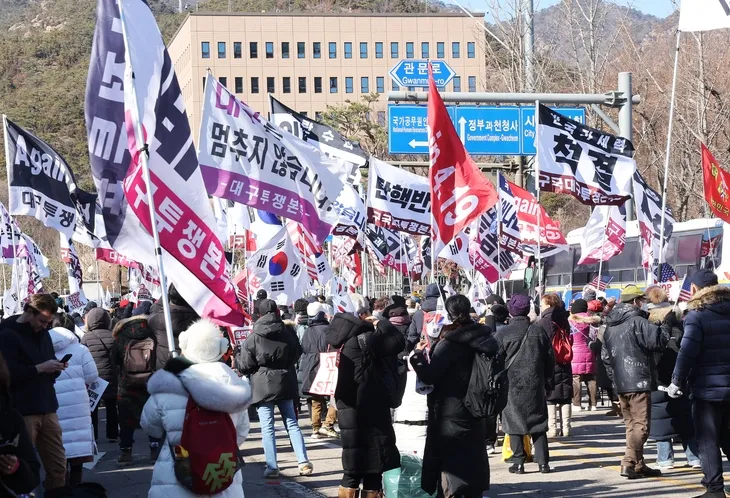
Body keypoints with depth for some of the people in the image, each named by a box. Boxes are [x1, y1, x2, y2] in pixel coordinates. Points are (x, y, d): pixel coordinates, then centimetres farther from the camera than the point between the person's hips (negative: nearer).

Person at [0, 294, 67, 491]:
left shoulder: (42, 333, 16)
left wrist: (55, 368, 3)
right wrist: (39, 368, -18)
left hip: (47, 408, 7)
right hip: (23, 411, -7)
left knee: (58, 465, 4)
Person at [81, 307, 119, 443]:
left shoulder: (86, 337, -7)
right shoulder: (113, 335, -1)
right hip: (111, 378, 2)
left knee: (92, 408, 6)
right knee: (112, 408, 11)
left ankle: (92, 436, 4)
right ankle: (112, 435, 12)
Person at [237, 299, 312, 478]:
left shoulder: (254, 338, -11)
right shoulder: (288, 333, -1)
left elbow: (244, 366, -6)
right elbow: (297, 354, 14)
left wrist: (239, 356, 14)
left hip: (263, 386, -3)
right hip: (285, 383, 3)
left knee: (267, 427, 0)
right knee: (292, 423, 11)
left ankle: (272, 467, -2)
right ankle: (304, 462, 6)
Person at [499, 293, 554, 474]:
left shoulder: (504, 333, -7)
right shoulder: (539, 331, 3)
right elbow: (549, 357, 7)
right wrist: (548, 381, 15)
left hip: (512, 385, -3)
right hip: (535, 384, 3)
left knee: (514, 424, 3)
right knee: (538, 421, 9)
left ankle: (518, 462, 0)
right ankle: (543, 461, 5)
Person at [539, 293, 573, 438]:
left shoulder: (544, 322, -12)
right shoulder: (563, 320, 9)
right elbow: (568, 341, 14)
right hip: (564, 365, 6)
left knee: (549, 397, -2)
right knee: (565, 397, 9)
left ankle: (552, 428, -5)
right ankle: (565, 427, 11)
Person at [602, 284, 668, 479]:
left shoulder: (610, 326, 15)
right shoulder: (637, 321, -12)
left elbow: (605, 355, 20)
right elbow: (659, 339, -18)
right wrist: (666, 333, 3)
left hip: (620, 383, 8)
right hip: (638, 382, -8)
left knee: (631, 425, 14)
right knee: (641, 425, -6)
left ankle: (639, 465, 17)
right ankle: (629, 463, -15)